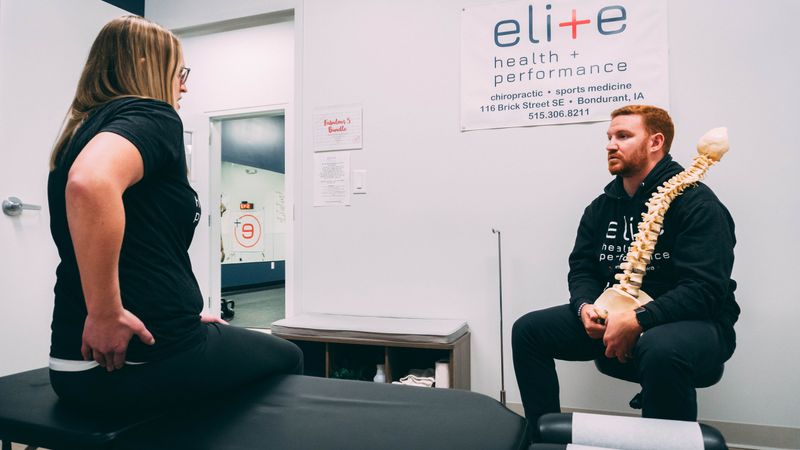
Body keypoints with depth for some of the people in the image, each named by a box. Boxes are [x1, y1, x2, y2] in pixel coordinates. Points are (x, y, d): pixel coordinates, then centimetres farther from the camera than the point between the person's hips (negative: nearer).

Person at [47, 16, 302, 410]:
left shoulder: (83, 132, 16)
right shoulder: (149, 115, -12)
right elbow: (91, 182, -36)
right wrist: (106, 313, -28)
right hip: (145, 360, -9)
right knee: (286, 358, 17)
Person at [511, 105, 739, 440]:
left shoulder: (696, 202, -12)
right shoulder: (601, 207, 9)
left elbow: (705, 288, -21)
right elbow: (582, 268, 9)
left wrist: (638, 321, -29)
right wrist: (586, 306, -12)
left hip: (692, 321, -6)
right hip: (613, 317, 6)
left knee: (661, 350, -41)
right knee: (528, 330, -6)